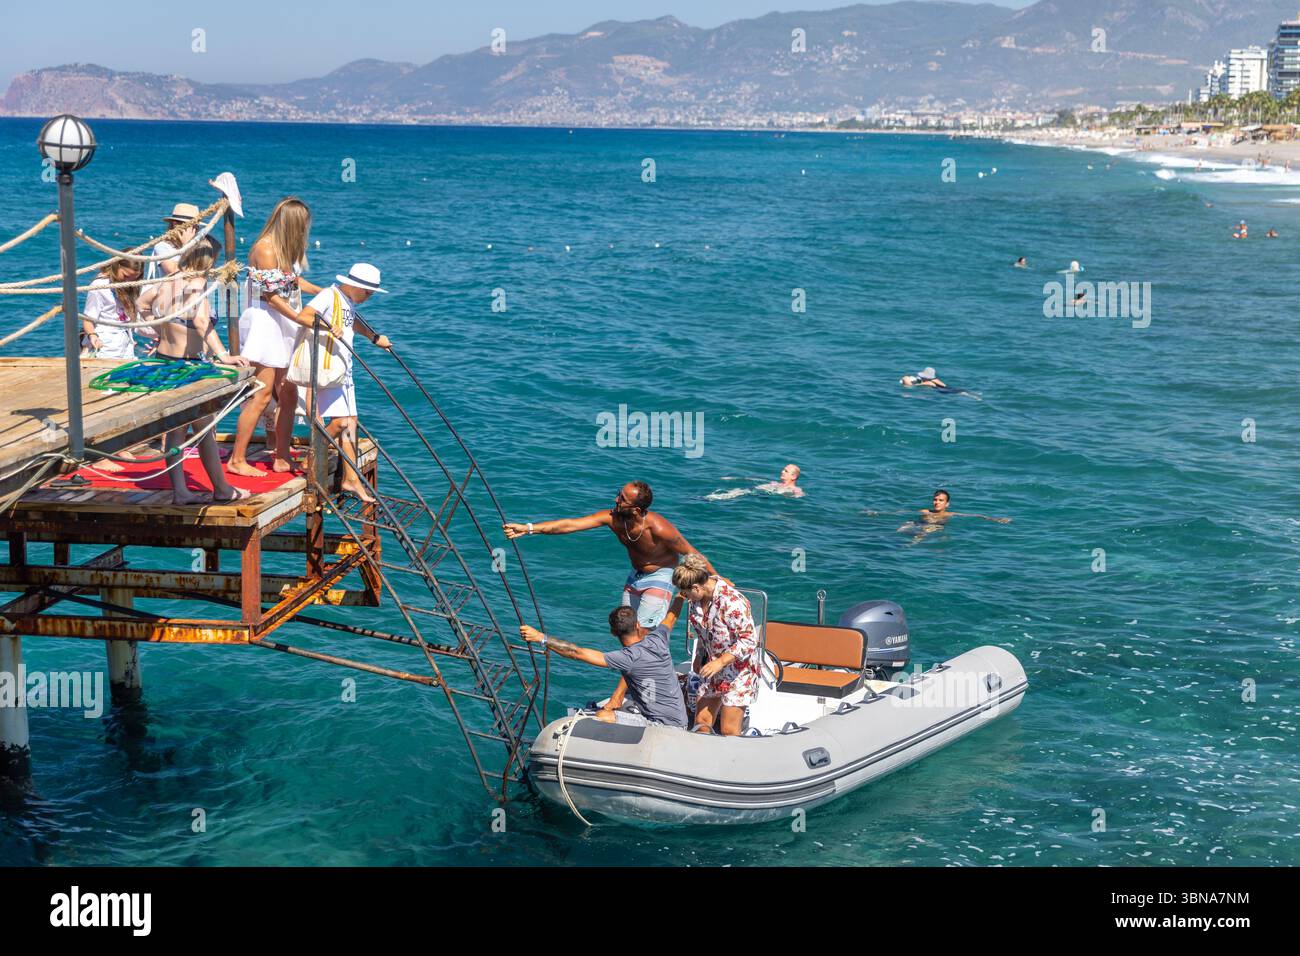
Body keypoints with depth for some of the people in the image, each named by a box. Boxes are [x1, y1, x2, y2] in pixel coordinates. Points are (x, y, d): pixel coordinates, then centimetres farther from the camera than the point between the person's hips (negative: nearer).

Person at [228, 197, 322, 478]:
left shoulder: (285, 247, 12)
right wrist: (301, 318, -21)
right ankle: (237, 460, -3)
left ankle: (282, 458, 15)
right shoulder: (265, 248, -16)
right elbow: (271, 295, -18)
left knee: (289, 395, 8)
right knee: (261, 395, -9)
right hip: (264, 322, -9)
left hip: (283, 328, 9)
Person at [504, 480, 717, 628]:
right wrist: (528, 529, -33)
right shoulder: (612, 518, -20)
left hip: (659, 578, -6)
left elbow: (692, 554, -21)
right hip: (635, 577, 6)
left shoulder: (658, 529, -33)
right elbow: (570, 525, -24)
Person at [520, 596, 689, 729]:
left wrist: (541, 638, -22)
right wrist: (681, 594, 40)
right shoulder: (657, 638, -6)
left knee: (601, 717, -18)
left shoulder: (631, 657, -24)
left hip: (667, 727, -8)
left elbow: (578, 653, -25)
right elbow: (671, 617, 20)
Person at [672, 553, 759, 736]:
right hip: (712, 669, 8)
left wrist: (721, 662, -27)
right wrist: (699, 657, 13)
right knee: (701, 723, 8)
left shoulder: (732, 602, -27)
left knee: (729, 732, -7)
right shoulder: (697, 599, -2)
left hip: (738, 671, -8)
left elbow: (749, 640, -25)